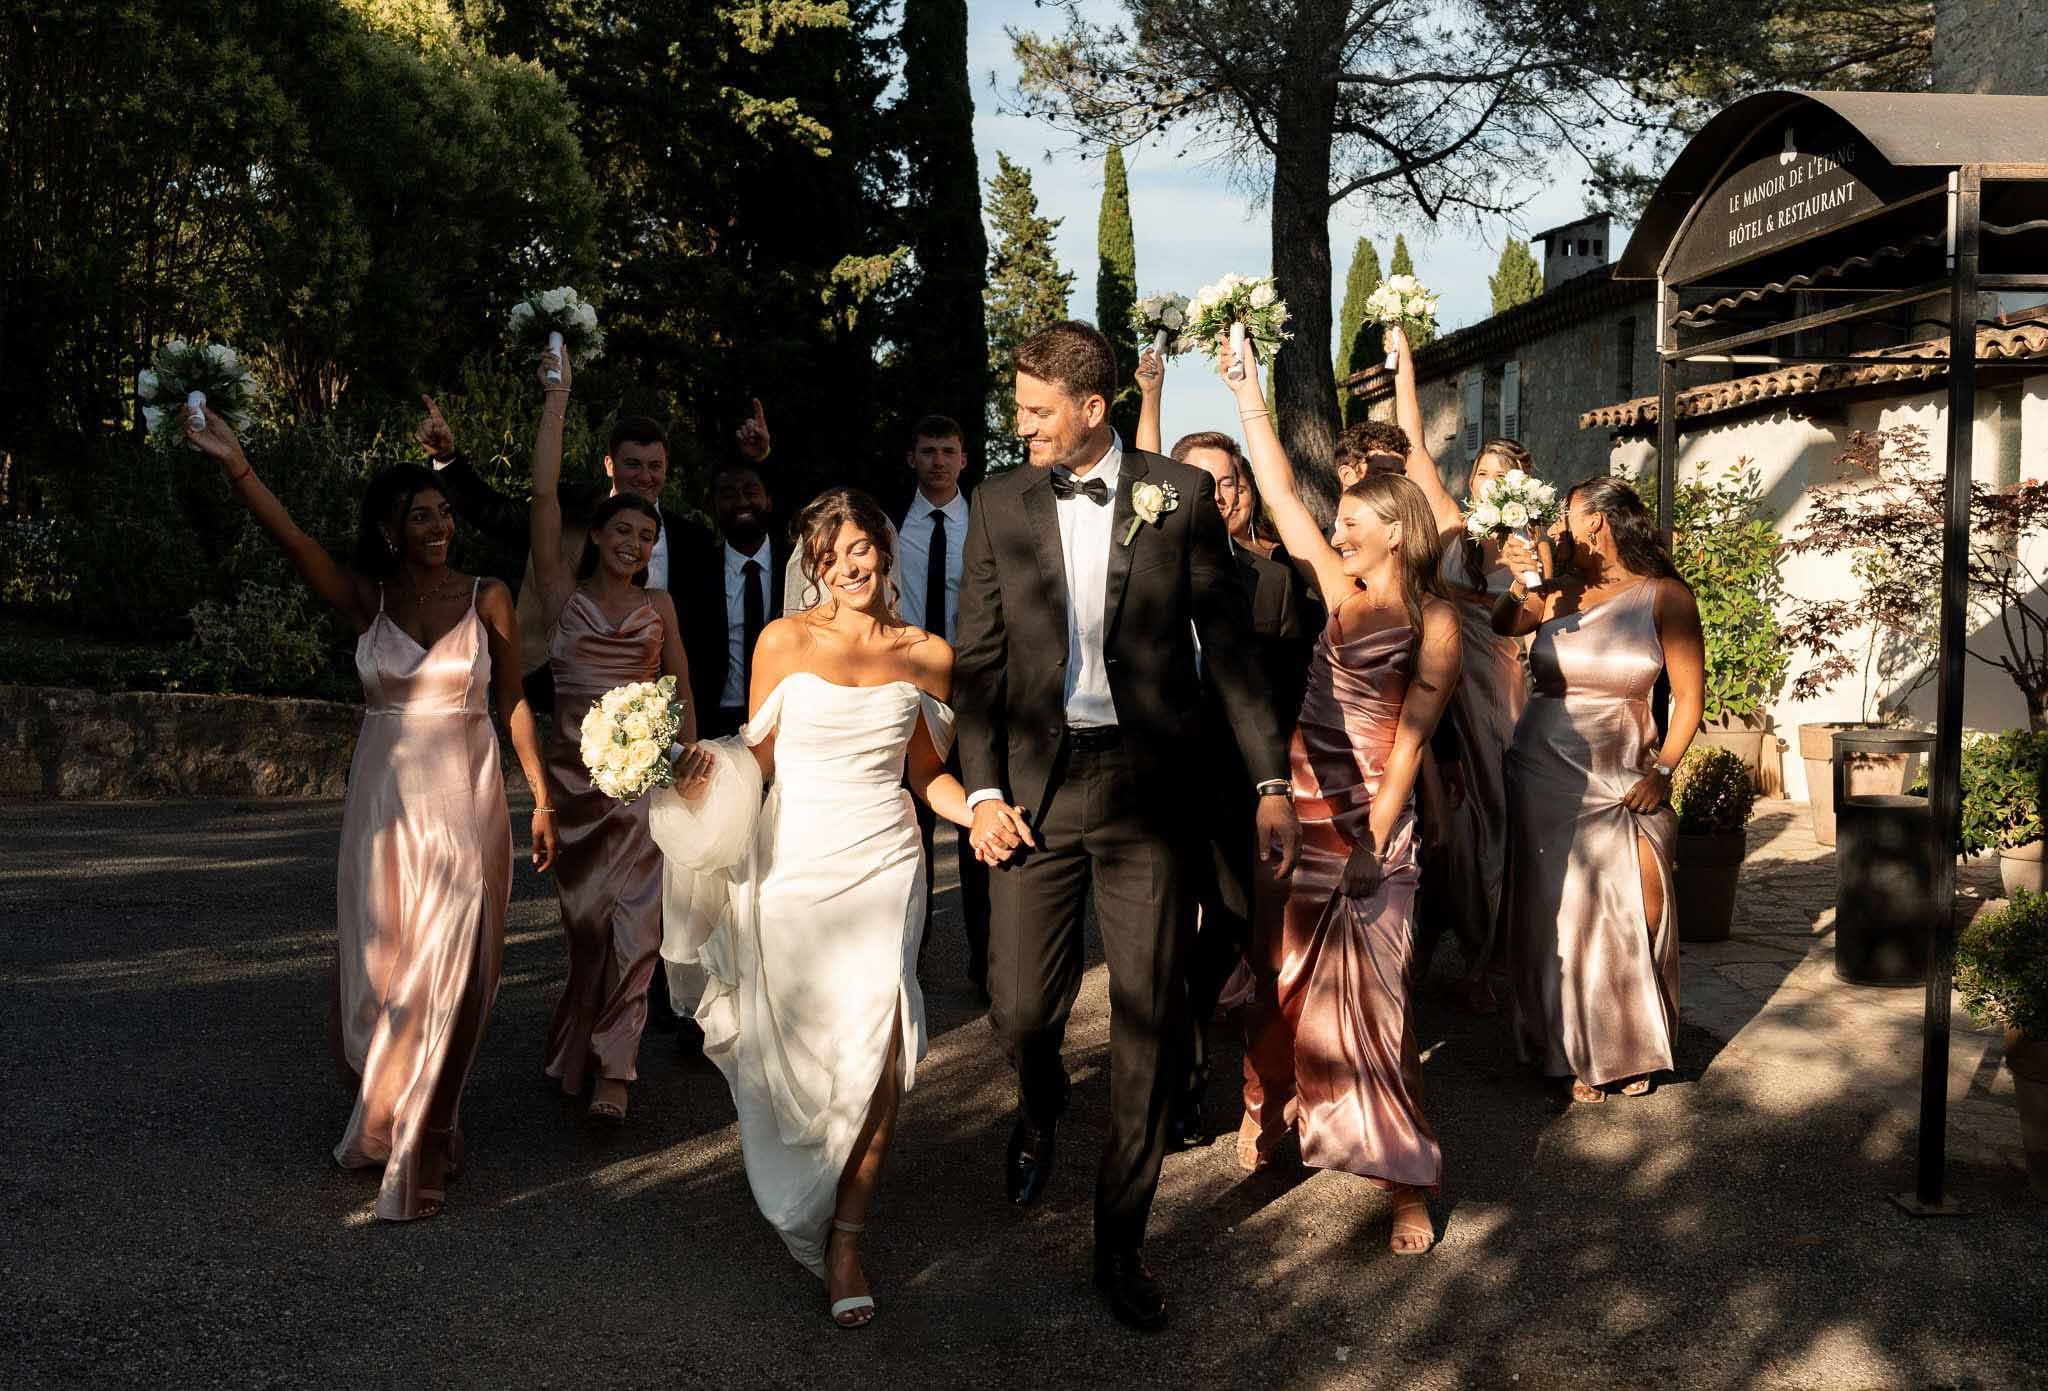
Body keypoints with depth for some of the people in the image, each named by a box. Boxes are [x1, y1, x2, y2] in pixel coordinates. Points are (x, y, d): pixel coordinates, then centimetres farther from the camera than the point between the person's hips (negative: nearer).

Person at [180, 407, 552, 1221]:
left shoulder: (487, 597, -1)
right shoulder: (363, 600, 0)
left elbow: (513, 704, 3)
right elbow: (292, 540, -18)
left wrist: (542, 800, 0)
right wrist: (236, 468, -34)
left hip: (465, 804, -1)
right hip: (384, 805, 1)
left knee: (446, 978, 1)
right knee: (380, 971, 8)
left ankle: (418, 1152, 18)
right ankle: (387, 1121, 35)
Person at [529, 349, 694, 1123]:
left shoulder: (659, 606, 10)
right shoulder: (564, 591, 4)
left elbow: (681, 686, 12)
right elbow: (544, 492, -4)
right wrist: (556, 398, -5)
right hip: (575, 764, 0)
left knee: (633, 914, -8)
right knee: (587, 915, 7)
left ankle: (612, 1068, -5)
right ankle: (583, 1045, 26)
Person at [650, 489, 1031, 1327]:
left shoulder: (927, 655, 6)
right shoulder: (784, 642, 1)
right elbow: (756, 760, 5)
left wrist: (981, 811, -4)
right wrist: (708, 772, -16)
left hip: (883, 866, 1)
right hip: (792, 866, -1)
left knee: (876, 1056, -9)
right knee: (796, 1052, 4)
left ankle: (844, 1239, 9)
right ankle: (801, 1209, 34)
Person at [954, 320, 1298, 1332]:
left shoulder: (1179, 495, 1)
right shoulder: (999, 504, 5)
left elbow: (1227, 640, 3)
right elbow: (977, 660, 6)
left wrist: (1272, 779, -1)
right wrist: (981, 790, -3)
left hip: (1144, 784, -1)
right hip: (1036, 782, 1)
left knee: (1149, 1020, 3)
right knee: (1021, 1008, 0)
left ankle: (1121, 1241, 20)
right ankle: (1040, 1108, 39)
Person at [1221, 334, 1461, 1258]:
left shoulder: (1433, 621, -4)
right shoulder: (1338, 592, 8)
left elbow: (1409, 738, -9)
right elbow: (1281, 493, 8)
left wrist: (1374, 841, -14)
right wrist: (1247, 396, 6)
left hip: (1370, 822, -5)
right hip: (1300, 810, 5)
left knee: (1372, 996, -3)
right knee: (1282, 973, 13)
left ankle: (1407, 1183, 5)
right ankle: (1266, 1104, 34)